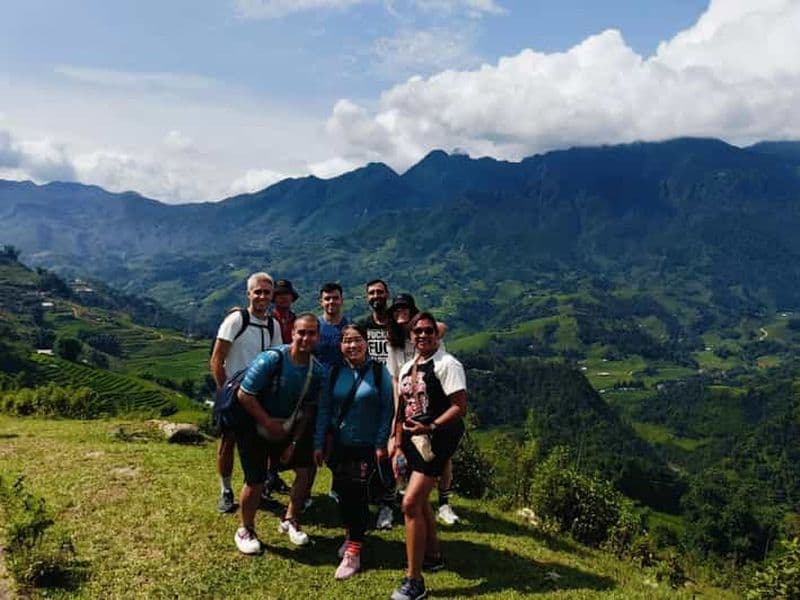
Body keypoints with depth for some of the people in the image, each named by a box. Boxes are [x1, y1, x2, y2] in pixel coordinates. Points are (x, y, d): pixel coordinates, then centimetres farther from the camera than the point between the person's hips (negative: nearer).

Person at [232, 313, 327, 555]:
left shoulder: (318, 371, -10)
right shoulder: (271, 360, -26)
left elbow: (308, 410, 0)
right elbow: (244, 395, -22)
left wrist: (294, 443, -4)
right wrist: (269, 423, -20)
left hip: (286, 428, 5)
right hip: (253, 427, -5)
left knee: (306, 470, 0)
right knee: (256, 481, -10)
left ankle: (289, 521, 24)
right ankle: (245, 531, 16)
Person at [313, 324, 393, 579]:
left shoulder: (379, 371, -9)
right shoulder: (336, 372, 0)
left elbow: (387, 410, -7)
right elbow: (324, 409, 3)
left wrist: (381, 444, -11)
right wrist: (319, 443, 1)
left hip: (367, 446, -3)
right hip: (340, 444, 4)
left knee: (357, 492, -6)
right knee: (342, 491, 10)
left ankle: (353, 553, 2)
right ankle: (352, 534, 35)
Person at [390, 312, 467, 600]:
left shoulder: (447, 364, -11)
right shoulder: (407, 368, 13)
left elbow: (460, 407, -17)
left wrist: (430, 428, -27)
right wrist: (399, 447, 12)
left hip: (436, 438, -9)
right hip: (413, 439, 9)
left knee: (410, 503, -15)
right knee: (420, 500, 21)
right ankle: (433, 555, 44)